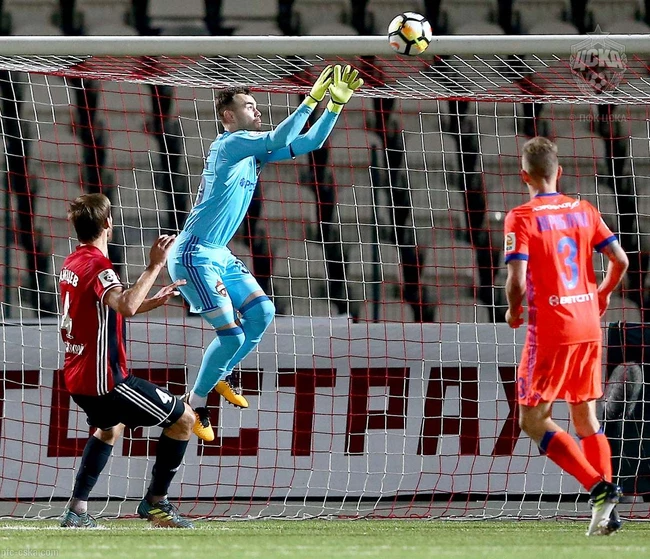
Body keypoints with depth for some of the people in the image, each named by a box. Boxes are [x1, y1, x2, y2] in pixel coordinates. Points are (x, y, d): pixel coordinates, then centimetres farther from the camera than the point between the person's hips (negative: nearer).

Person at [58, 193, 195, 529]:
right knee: (183, 418, -1)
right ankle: (155, 502, 5)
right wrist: (154, 267, -34)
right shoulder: (97, 266, -18)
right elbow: (126, 307, -38)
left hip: (78, 376, 10)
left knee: (111, 427, 36)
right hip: (103, 379, -10)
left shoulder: (71, 264, 11)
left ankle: (77, 511, 29)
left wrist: (153, 302, 24)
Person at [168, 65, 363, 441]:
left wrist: (336, 103, -2)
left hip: (219, 255, 9)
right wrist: (312, 99, -33)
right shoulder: (228, 145, -17)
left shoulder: (256, 150, 10)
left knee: (262, 311, 4)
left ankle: (220, 376, 22)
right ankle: (197, 403, 6)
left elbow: (308, 143, 9)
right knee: (232, 335, -13)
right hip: (194, 256, -9)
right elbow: (278, 139, -32)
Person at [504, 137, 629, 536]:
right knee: (586, 417, 13)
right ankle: (607, 512, 5)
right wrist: (603, 294, 25)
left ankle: (599, 487, -14)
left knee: (533, 420, 2)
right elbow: (620, 260, 6)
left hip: (550, 329, -6)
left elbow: (517, 281, -17)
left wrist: (514, 311, 4)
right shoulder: (584, 211, 7)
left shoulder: (522, 218, -9)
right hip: (588, 325, 6)